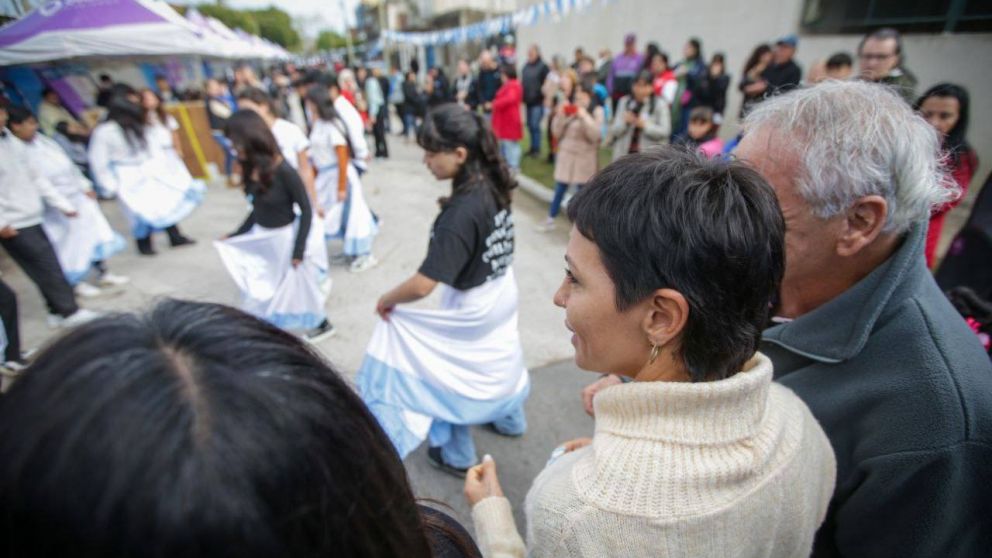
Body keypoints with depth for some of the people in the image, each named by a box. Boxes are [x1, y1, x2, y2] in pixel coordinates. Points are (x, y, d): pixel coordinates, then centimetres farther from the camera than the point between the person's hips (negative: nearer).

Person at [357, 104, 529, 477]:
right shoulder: (494, 185, -8)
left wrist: (386, 300, -17)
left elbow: (422, 285, -34)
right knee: (499, 356, 29)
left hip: (471, 309, -8)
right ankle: (511, 418, 53)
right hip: (501, 295, 8)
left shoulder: (461, 212, -33)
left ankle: (457, 455, 33)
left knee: (448, 376, 13)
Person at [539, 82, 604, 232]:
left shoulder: (597, 111, -2)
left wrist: (585, 117, -23)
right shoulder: (569, 110, 7)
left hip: (584, 158, -3)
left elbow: (594, 135, -14)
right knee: (559, 190, 8)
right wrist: (560, 116, -11)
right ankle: (550, 220, 18)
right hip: (566, 155, 3)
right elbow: (557, 133, 3)